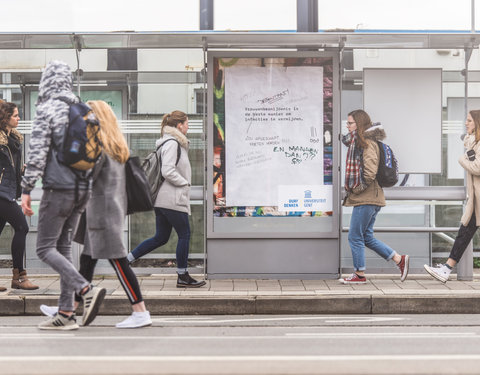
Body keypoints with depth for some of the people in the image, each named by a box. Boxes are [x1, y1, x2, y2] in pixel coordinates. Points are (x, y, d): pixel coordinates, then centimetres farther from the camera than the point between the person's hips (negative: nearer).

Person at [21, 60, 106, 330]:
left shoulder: (47, 110, -9)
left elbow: (37, 154, -14)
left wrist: (26, 190, -10)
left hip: (58, 189, -7)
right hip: (82, 188, 7)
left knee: (45, 248, 0)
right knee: (64, 247, 12)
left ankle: (87, 289, -17)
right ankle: (66, 313, 10)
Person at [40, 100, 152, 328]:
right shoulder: (117, 146, 14)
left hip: (102, 209, -10)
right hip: (114, 207, 10)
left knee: (118, 260, -7)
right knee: (87, 260, 15)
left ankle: (141, 313, -5)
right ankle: (71, 308, 24)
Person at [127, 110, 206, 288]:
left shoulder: (174, 143, 17)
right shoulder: (172, 143, -14)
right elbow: (168, 172, -23)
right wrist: (185, 183, -11)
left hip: (162, 200, 10)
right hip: (172, 199, -10)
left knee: (161, 237, 13)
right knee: (184, 235, 0)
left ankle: (126, 259, 14)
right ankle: (182, 277, 8)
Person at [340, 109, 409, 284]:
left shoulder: (367, 143, -13)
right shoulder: (357, 141, 17)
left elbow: (371, 172, -20)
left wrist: (357, 189, -12)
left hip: (366, 198, -10)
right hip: (368, 198, 10)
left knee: (355, 237, -1)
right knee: (367, 237, 14)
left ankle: (359, 275, 9)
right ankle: (400, 259, 17)